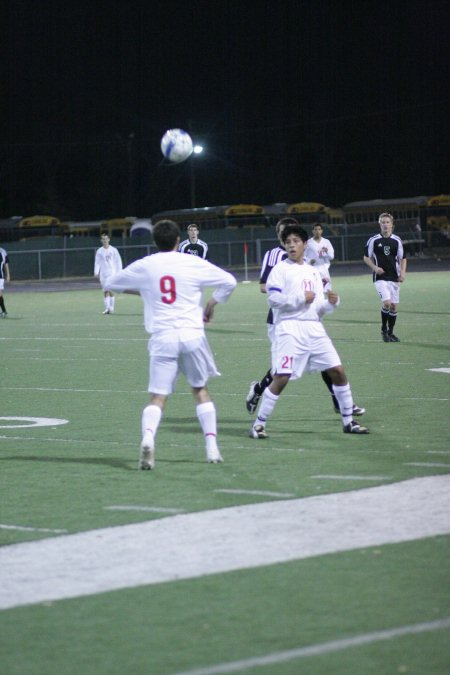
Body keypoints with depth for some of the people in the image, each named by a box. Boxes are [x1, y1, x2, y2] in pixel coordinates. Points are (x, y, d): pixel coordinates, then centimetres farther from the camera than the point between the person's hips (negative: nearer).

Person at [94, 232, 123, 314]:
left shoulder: (113, 250, 2)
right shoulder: (99, 251, 8)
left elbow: (118, 262, 5)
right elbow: (97, 263, 8)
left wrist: (119, 272, -1)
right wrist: (96, 272, -5)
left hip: (112, 273, -2)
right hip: (103, 274, 2)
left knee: (111, 291, -8)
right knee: (105, 291, -2)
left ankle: (111, 308, -2)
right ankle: (107, 308, 0)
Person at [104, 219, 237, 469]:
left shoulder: (143, 267, 5)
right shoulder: (194, 263, 2)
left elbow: (110, 283, 18)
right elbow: (229, 281, 4)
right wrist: (212, 305, 19)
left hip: (162, 337, 0)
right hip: (192, 334, 0)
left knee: (158, 397, -1)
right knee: (201, 390, 17)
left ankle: (148, 438, -29)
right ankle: (212, 447, 13)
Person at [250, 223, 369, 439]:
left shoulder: (313, 273, 20)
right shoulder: (280, 269, 1)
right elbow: (274, 298, -11)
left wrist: (331, 302, -1)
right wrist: (302, 298, -12)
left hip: (314, 328, 6)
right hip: (290, 328, -6)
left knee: (338, 371, 3)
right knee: (281, 378, -12)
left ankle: (348, 421, 15)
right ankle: (259, 424, -2)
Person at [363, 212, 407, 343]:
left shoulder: (397, 240, 5)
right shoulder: (374, 240, -2)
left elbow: (402, 258, 11)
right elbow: (366, 257, 5)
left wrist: (402, 273, -4)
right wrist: (375, 267, -12)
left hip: (394, 277, 3)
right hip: (380, 277, -3)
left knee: (394, 306, 4)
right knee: (387, 302, -19)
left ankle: (390, 332, 19)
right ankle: (384, 330, 1)